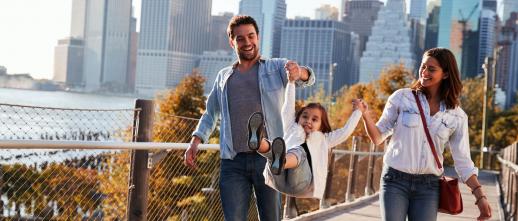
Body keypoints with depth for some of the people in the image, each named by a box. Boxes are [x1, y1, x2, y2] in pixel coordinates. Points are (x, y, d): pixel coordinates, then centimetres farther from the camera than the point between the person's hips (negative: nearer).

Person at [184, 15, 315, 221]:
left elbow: (308, 78, -9)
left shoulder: (276, 68, 9)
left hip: (269, 159, -2)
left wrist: (299, 72, -33)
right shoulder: (224, 77, 19)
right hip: (233, 161, 2)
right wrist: (195, 141, 10)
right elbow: (211, 114, 26)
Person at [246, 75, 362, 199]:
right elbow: (288, 108, 31)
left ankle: (281, 163, -71)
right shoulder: (292, 131, 37)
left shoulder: (323, 139, 36)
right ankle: (258, 142, -67)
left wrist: (357, 111, 38)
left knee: (298, 151, -34)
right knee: (272, 148, -29)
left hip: (303, 183, -2)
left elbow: (346, 132, 31)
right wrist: (291, 81, 29)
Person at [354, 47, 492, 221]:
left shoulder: (457, 116, 3)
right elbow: (378, 137, 2)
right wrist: (365, 115, -16)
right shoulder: (402, 97, -1)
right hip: (395, 181, -1)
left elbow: (463, 161, 5)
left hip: (428, 186, 1)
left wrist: (479, 195, -3)